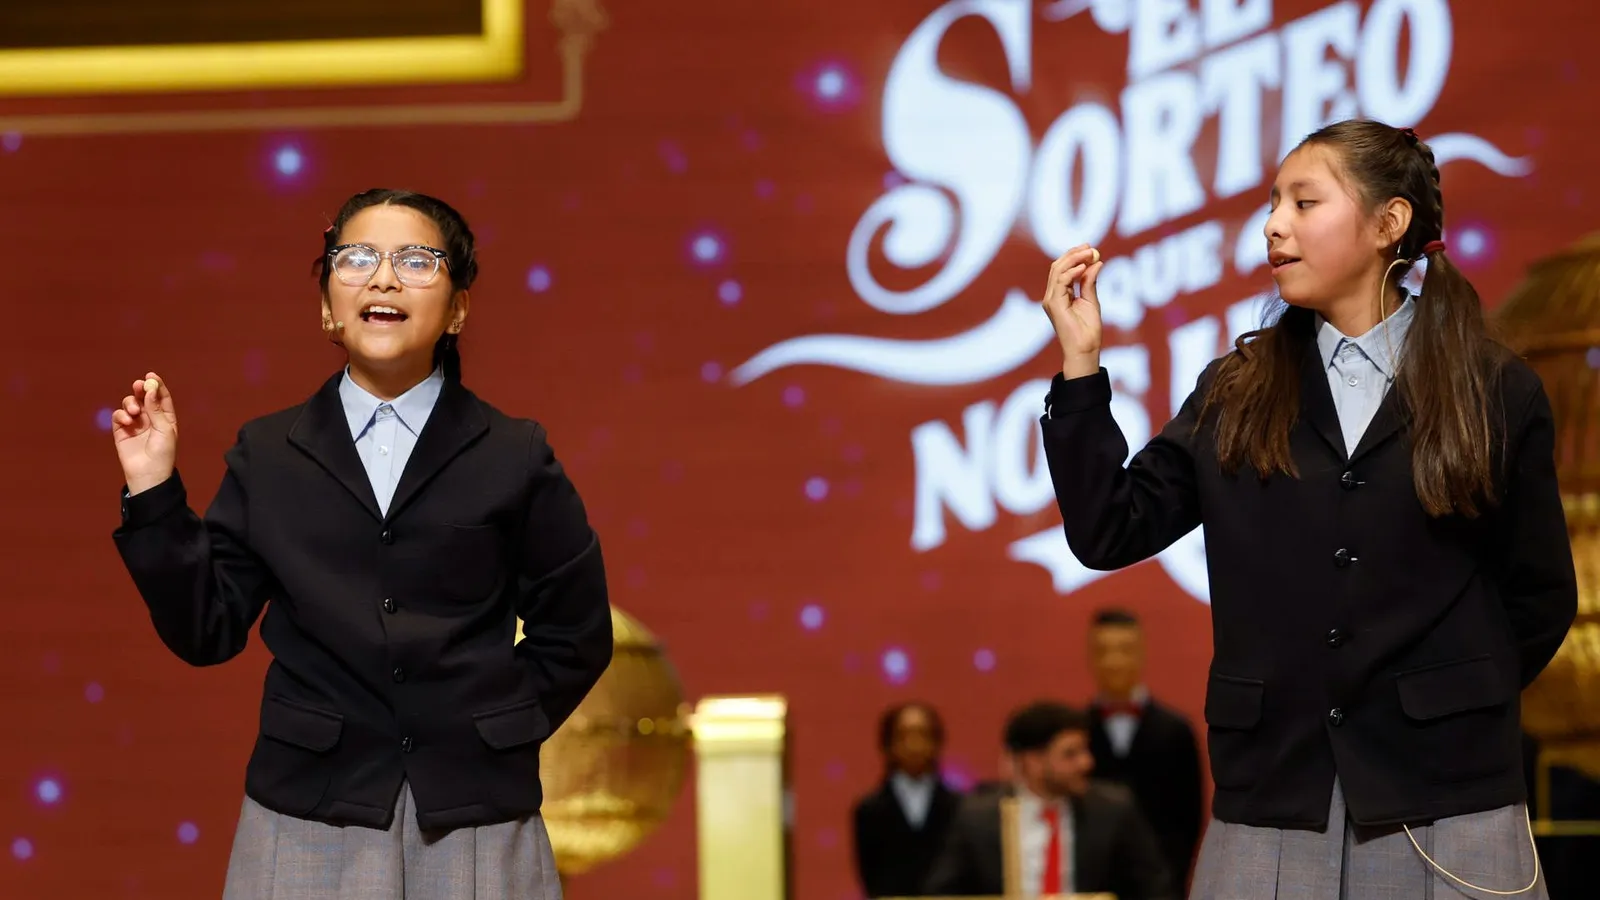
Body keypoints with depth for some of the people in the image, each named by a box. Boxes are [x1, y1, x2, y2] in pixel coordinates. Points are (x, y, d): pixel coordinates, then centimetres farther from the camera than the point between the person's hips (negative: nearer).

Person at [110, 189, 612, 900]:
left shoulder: (515, 458, 2)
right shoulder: (267, 457, 5)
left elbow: (575, 635, 7)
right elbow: (206, 632, 2)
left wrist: (500, 731, 0)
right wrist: (153, 492, -5)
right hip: (308, 815, 1)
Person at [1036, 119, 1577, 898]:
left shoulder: (1495, 391, 2)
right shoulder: (1234, 394, 8)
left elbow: (1541, 598, 8)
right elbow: (1108, 534, 1)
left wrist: (1460, 707, 5)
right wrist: (1081, 364, -4)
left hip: (1445, 796, -2)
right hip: (1272, 796, 2)